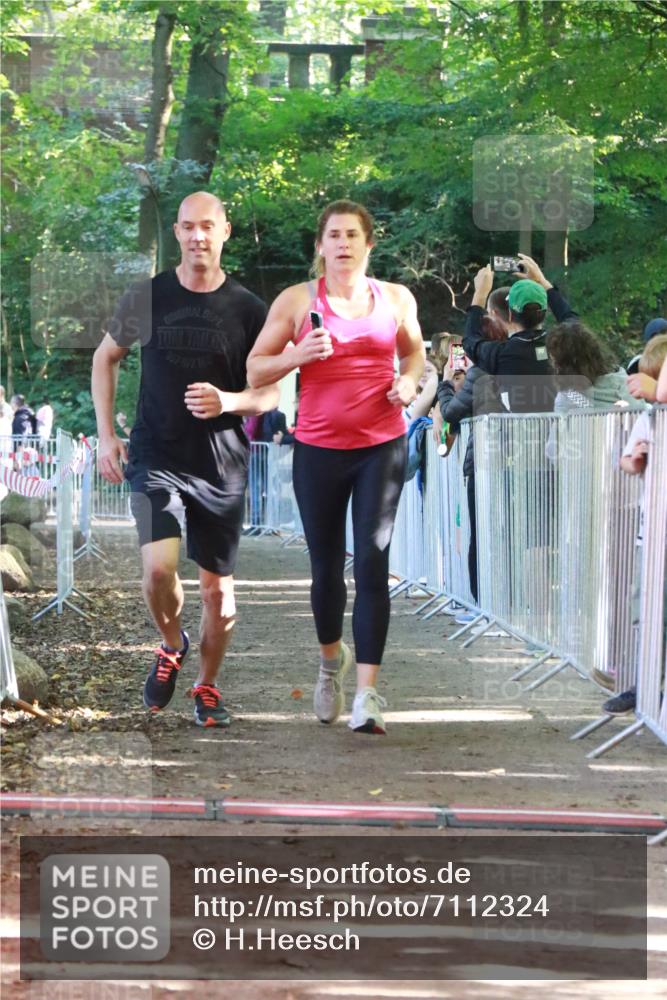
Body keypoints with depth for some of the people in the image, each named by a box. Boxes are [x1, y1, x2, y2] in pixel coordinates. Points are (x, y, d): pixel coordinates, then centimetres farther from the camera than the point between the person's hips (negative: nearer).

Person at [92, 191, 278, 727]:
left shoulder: (248, 309, -3)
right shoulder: (147, 298, -1)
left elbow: (270, 393, 2)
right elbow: (106, 357, 14)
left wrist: (228, 402, -19)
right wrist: (106, 434, 6)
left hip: (222, 466, 1)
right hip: (156, 459, -1)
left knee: (218, 587, 6)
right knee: (159, 567, -20)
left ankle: (207, 685, 28)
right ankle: (172, 644, 12)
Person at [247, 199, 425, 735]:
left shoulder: (396, 299, 6)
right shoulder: (297, 300, 0)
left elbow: (414, 350, 24)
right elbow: (254, 370, 0)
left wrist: (410, 380, 2)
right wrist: (298, 355, -18)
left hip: (382, 446, 0)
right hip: (319, 448, 0)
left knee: (373, 562, -11)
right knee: (327, 566, 10)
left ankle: (367, 693, -13)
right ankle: (331, 659, 40)